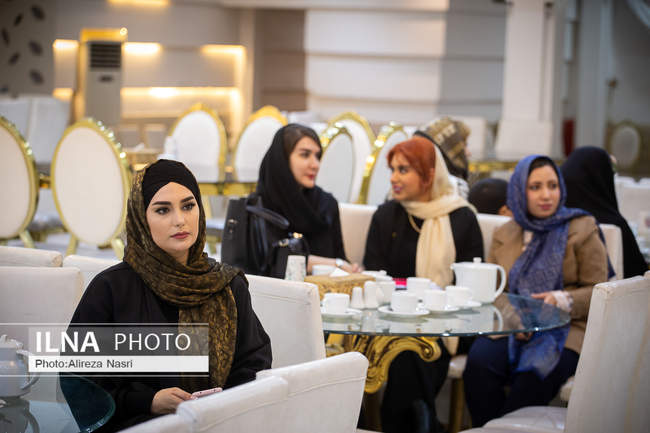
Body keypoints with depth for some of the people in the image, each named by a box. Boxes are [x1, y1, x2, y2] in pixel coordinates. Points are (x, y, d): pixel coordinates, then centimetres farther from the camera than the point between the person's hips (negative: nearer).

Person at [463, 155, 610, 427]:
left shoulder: (582, 231, 8)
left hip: (564, 331, -3)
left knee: (535, 373, -36)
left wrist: (563, 300, -16)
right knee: (478, 363, -30)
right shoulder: (504, 235, 19)